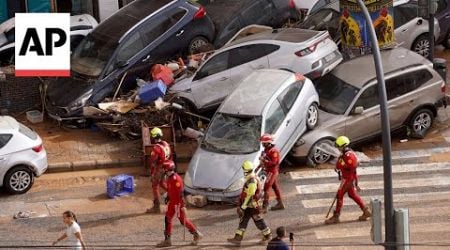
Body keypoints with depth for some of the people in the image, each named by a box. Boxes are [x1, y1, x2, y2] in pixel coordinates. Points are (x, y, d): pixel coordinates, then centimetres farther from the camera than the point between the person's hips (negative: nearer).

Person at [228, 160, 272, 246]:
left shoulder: (252, 182, -25)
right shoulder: (250, 179, 6)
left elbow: (250, 196, -26)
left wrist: (243, 206, -21)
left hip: (253, 206, -10)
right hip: (248, 205, 10)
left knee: (258, 221, 5)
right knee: (243, 220, 8)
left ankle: (267, 236, 22)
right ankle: (238, 238, 10)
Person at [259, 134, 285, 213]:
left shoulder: (274, 151, -21)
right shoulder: (266, 150, 9)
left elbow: (274, 162, -26)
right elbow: (265, 160, 21)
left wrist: (264, 160, -27)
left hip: (272, 171, -10)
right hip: (268, 171, 10)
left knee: (266, 188, -10)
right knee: (275, 187, 16)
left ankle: (264, 207, -9)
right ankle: (280, 204, 26)